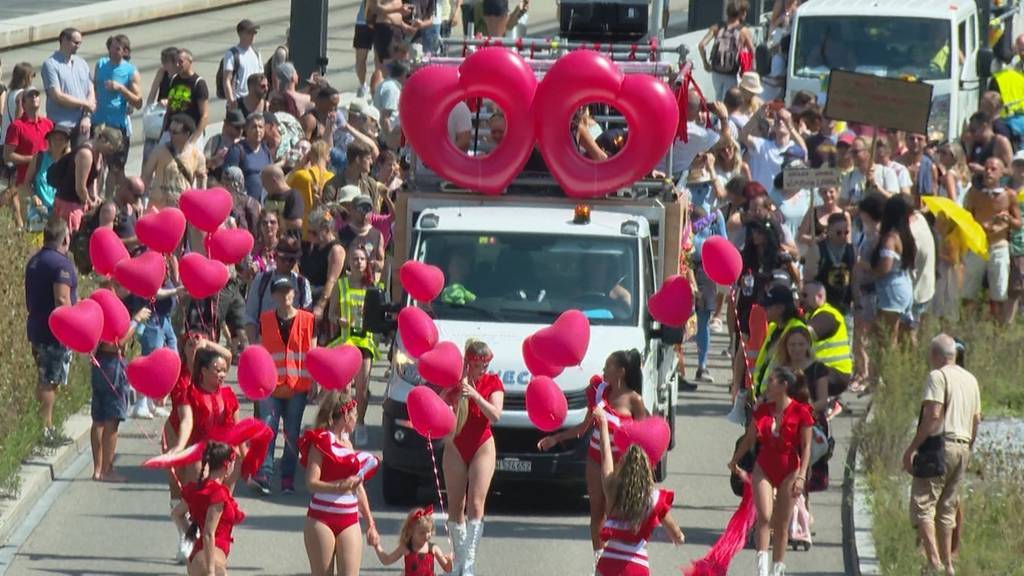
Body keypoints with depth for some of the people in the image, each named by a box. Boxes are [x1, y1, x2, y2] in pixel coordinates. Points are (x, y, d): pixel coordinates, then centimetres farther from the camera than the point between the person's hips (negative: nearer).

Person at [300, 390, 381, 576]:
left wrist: (370, 524, 19)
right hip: (322, 520, -6)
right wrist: (340, 487, -31)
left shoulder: (347, 444, 16)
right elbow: (311, 483, -15)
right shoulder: (321, 441, -5)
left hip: (349, 522, 6)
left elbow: (359, 488, 20)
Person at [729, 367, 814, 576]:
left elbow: (806, 447, -9)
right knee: (764, 515, -16)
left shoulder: (801, 412, -9)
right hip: (764, 468, 2)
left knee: (782, 524, 5)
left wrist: (801, 476, -15)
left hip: (788, 471, -2)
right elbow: (749, 439, 13)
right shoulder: (763, 410, 3)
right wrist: (734, 461, 12)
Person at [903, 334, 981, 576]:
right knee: (947, 508, 15)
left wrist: (912, 447, -16)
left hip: (940, 445, -8)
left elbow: (933, 414, -17)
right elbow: (977, 418, 19)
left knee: (922, 504, -8)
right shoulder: (970, 379, 17)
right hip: (963, 448, 8)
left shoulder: (938, 376, -7)